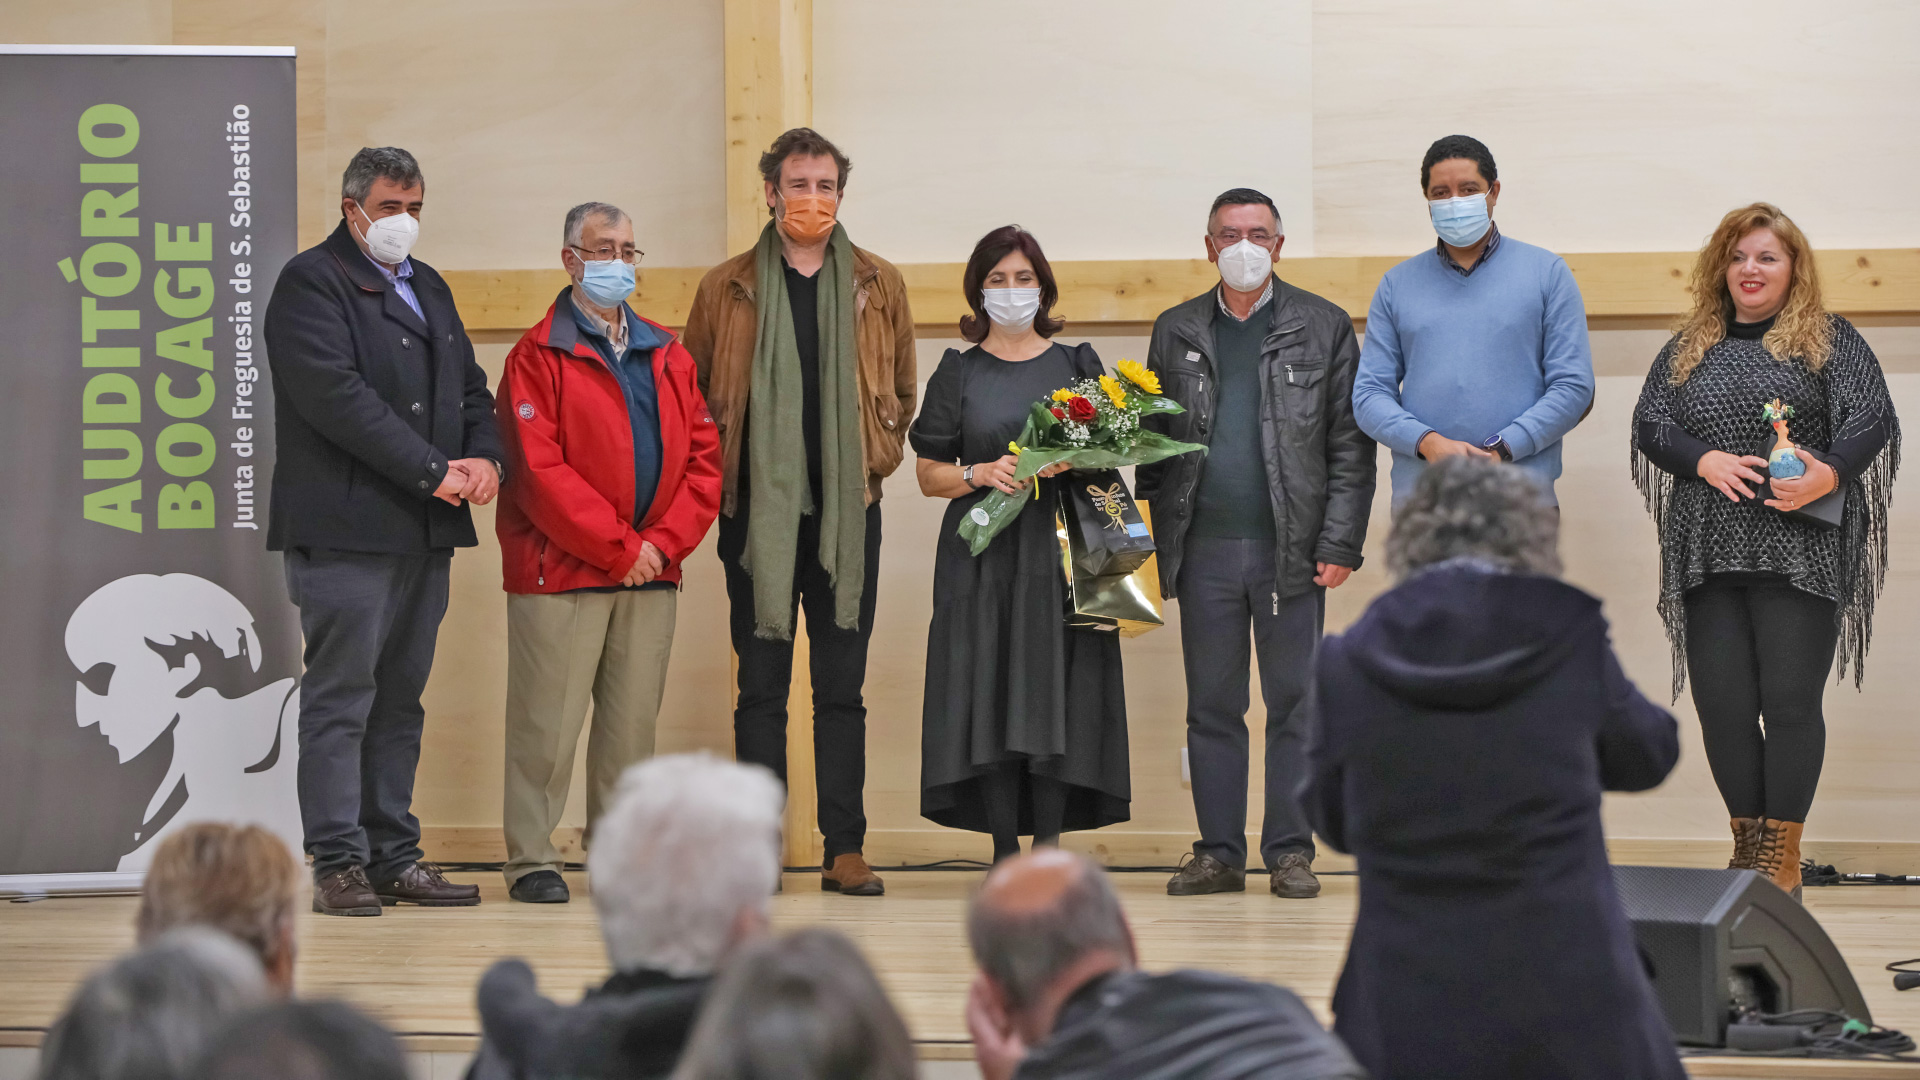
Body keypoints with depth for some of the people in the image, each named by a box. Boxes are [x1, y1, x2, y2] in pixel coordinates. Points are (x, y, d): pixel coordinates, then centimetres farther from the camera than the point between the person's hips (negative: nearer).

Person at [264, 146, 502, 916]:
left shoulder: (428, 288, 21)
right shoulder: (311, 283, -5)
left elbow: (471, 386, 21)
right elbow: (336, 396, -16)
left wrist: (484, 459, -1)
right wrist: (433, 471, -16)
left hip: (424, 532, 8)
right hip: (346, 528, -8)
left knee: (401, 699, 9)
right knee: (341, 699, -6)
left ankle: (394, 857, 13)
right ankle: (338, 865, -4)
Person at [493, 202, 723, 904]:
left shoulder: (668, 357, 16)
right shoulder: (538, 358, -2)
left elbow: (703, 459, 11)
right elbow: (540, 473, -10)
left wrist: (664, 542, -4)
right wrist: (619, 549, -12)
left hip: (650, 574, 5)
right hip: (559, 573, -5)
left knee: (632, 722, 7)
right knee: (548, 723, -4)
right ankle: (532, 859, 4)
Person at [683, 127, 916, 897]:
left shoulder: (880, 287, 9)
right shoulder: (726, 289, 5)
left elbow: (902, 392, 18)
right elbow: (692, 394, 13)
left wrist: (877, 460, 10)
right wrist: (722, 474, 6)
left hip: (847, 512, 1)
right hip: (757, 511, -1)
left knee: (842, 686, 2)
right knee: (762, 685, 1)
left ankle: (845, 850, 5)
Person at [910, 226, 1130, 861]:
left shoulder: (1078, 366, 12)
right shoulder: (958, 374, 10)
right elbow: (929, 475, 9)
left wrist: (1072, 464, -10)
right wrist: (982, 474, -10)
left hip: (1060, 550, 0)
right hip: (982, 555, 0)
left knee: (1056, 696, -7)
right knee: (991, 695, -7)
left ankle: (1048, 850, -5)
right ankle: (1005, 854, -4)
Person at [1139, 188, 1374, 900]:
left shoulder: (1324, 328, 6)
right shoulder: (1175, 332, 12)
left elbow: (1351, 445, 2)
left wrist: (1341, 544, -6)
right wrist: (1152, 539, 1)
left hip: (1291, 548, -2)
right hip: (1204, 549, 2)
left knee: (1294, 703, 1)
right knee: (1211, 706, 5)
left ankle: (1290, 852, 7)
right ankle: (1218, 853, 10)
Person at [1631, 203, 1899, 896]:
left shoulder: (1830, 341, 8)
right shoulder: (1686, 351, 18)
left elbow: (1872, 419, -2)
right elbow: (1650, 426, 9)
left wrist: (1830, 474, -21)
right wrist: (1707, 461, -11)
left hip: (1800, 553, -3)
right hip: (1709, 554, 3)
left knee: (1791, 700, -7)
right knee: (1722, 703, 0)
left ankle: (1783, 859, 1)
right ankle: (1747, 845, 13)